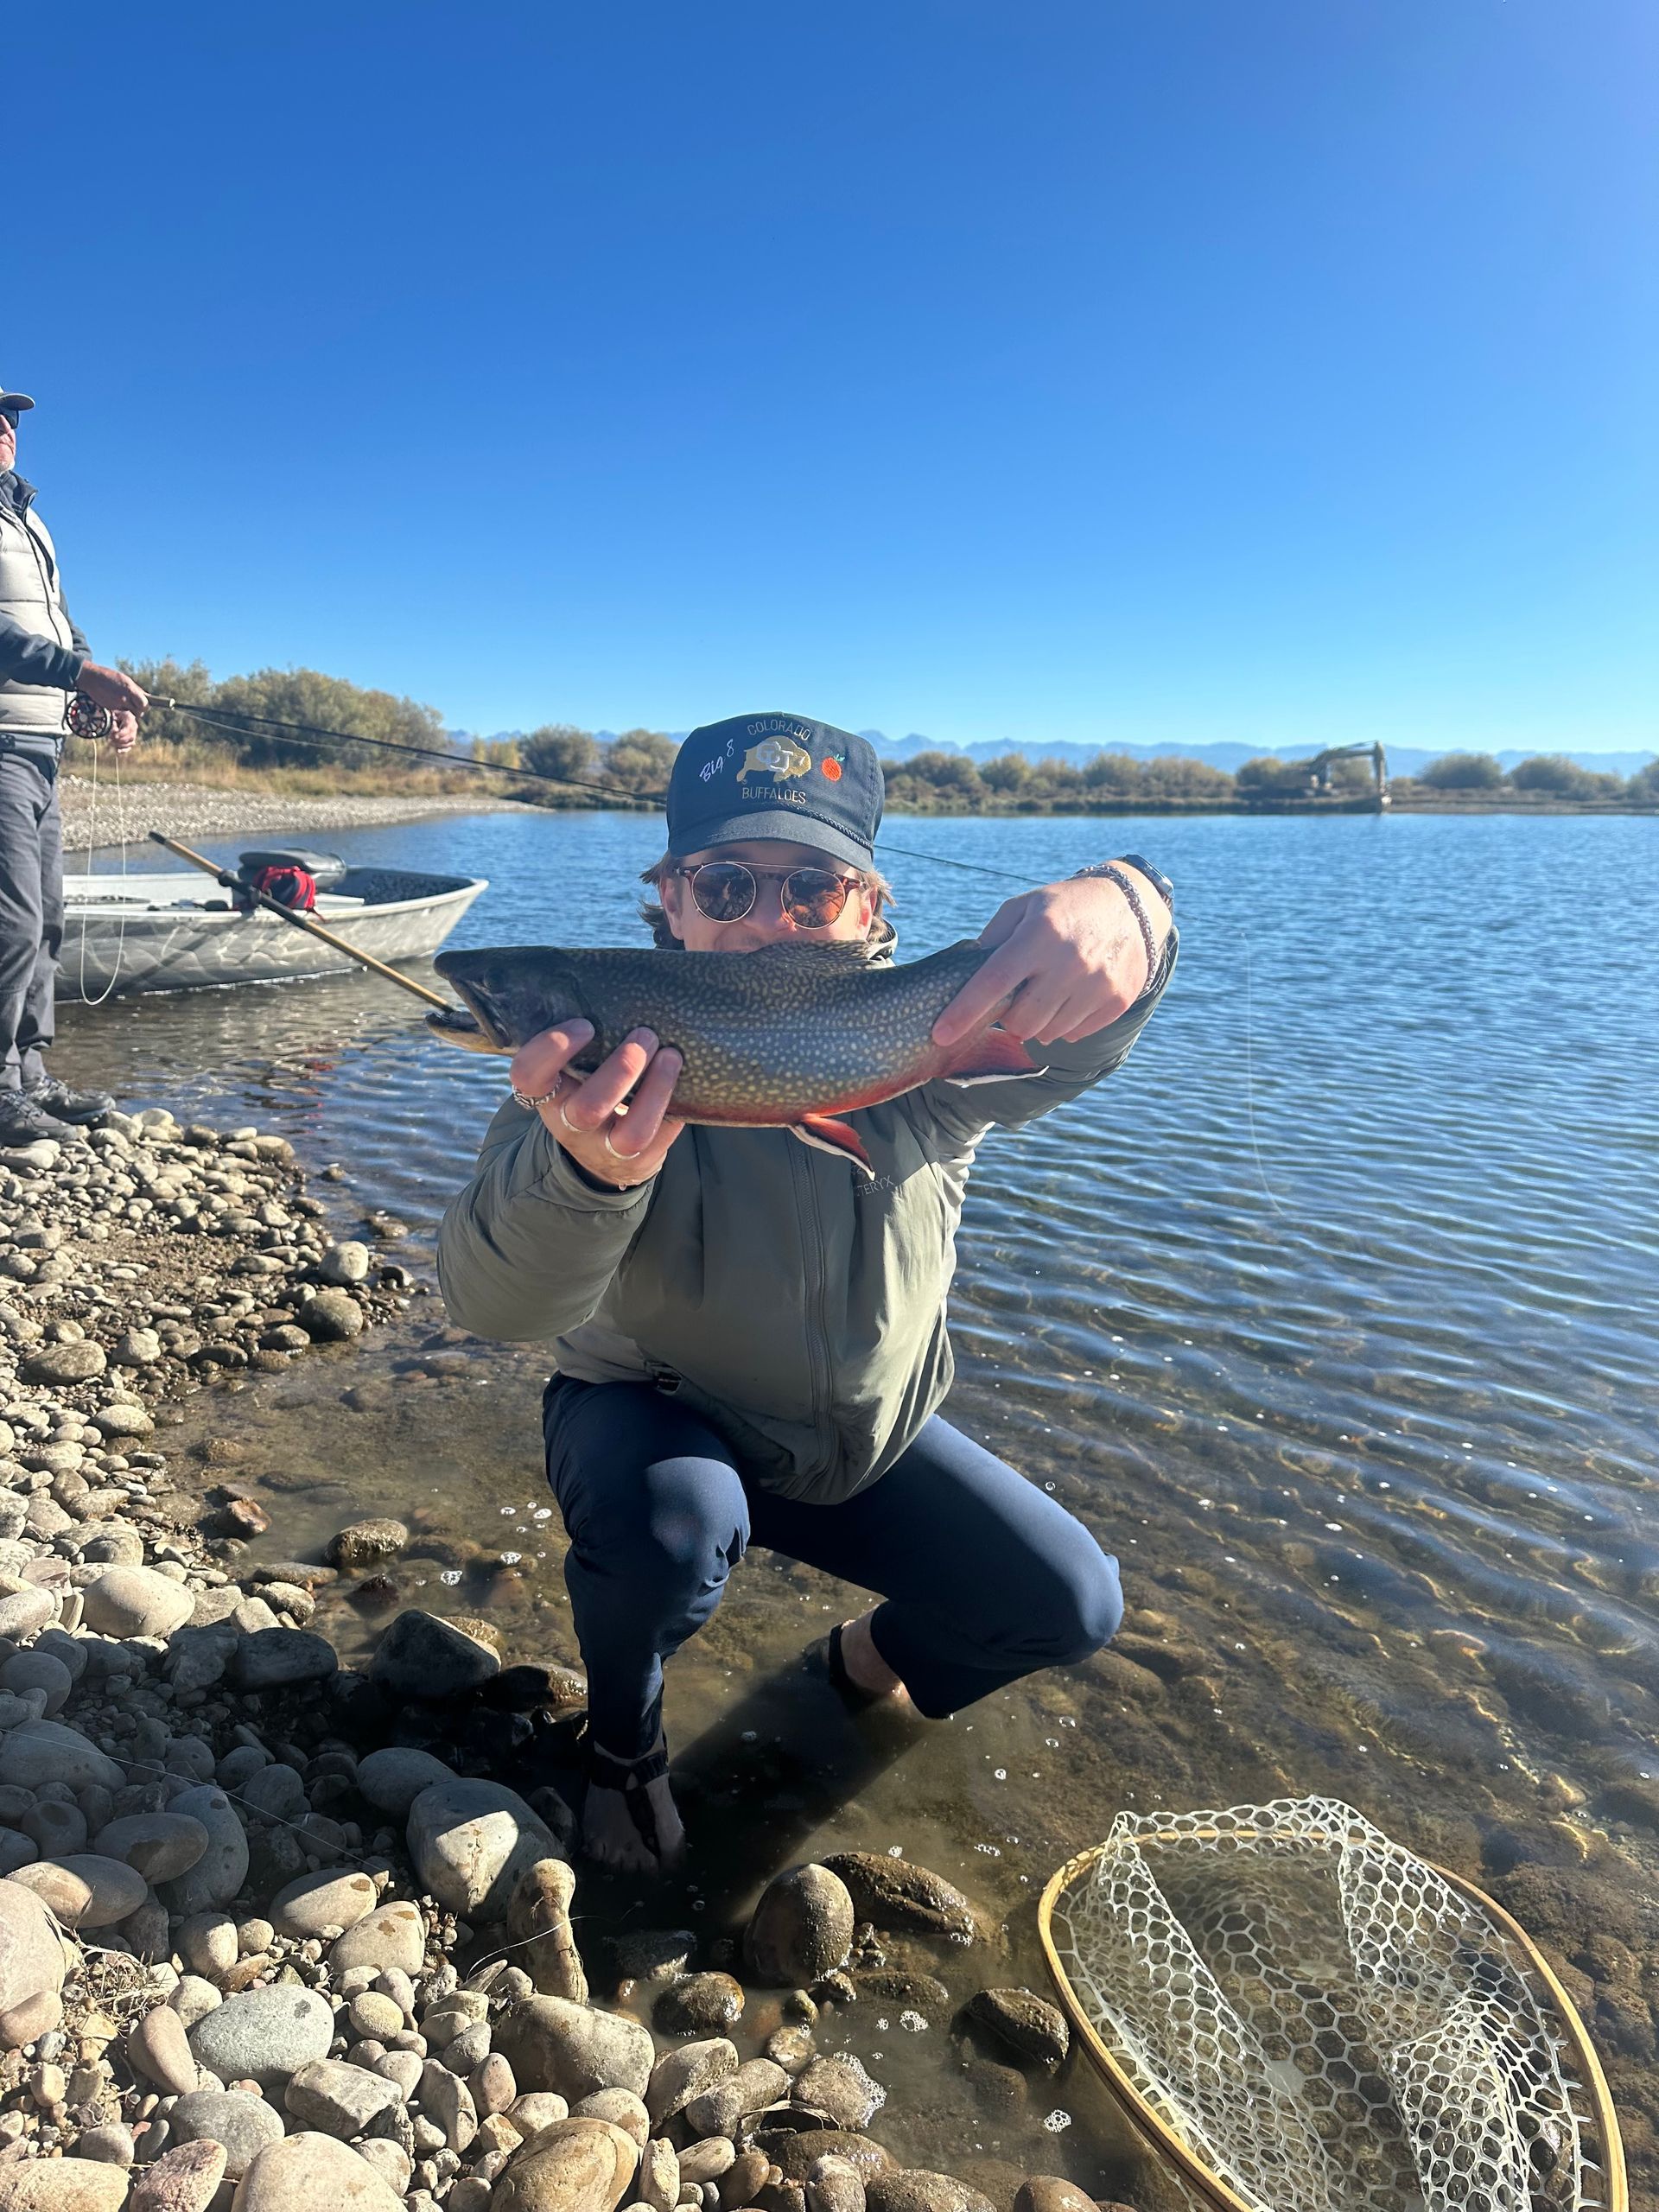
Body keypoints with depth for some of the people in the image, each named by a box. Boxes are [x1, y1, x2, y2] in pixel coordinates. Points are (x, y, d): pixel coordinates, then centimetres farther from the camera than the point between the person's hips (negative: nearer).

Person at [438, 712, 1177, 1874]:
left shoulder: (928, 1042, -20)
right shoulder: (612, 1059, -26)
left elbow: (1066, 1038, -41)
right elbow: (494, 1304, -39)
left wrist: (1120, 911, -66)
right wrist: (587, 1169, -62)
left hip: (872, 1438, 3)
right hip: (655, 1416, -2)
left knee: (1071, 1604, -6)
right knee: (671, 1520, -34)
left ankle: (877, 1656, 27)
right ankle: (624, 1738, 1)